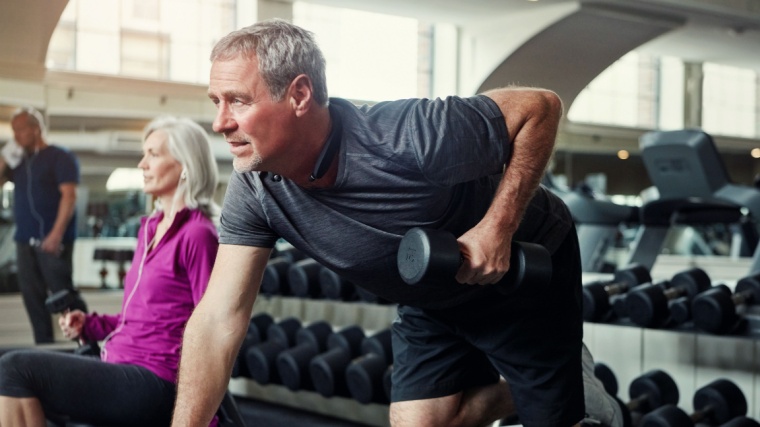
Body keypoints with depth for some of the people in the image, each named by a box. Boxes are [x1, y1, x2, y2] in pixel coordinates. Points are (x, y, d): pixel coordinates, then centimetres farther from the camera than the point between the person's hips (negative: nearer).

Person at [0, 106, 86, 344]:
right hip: (25, 240, 7)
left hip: (51, 240, -7)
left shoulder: (60, 157, -4)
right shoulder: (19, 161, 17)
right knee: (32, 296, 6)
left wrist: (57, 233, -22)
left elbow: (69, 195, -13)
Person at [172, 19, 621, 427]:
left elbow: (541, 105, -26)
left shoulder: (408, 140, -38)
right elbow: (218, 319, -20)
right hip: (432, 303, 5)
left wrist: (498, 226, -33)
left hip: (526, 265, -5)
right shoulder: (254, 192, -21)